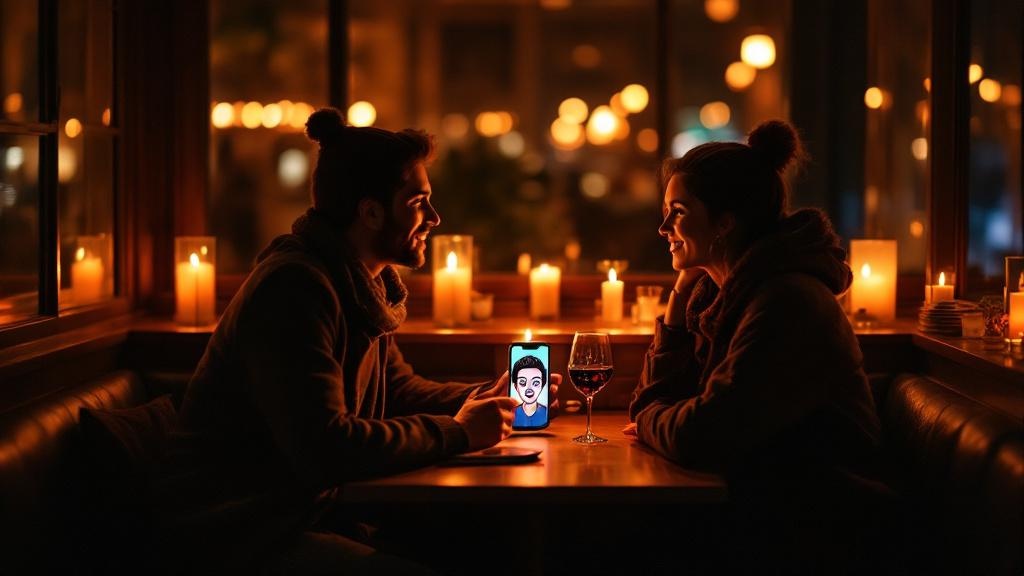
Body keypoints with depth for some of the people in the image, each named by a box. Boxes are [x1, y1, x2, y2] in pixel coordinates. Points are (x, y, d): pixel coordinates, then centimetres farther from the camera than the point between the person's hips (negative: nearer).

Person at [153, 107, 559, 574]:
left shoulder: (364, 286, 10)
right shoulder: (292, 288, -21)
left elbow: (397, 389, 22)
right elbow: (327, 448, -28)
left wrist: (487, 397, 5)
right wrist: (457, 432, -17)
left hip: (305, 511, 10)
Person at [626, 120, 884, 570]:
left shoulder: (787, 304, -21)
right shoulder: (714, 291, 8)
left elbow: (700, 438, -24)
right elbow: (654, 398, 7)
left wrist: (648, 421, -2)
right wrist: (680, 294, 0)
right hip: (751, 510, 8)